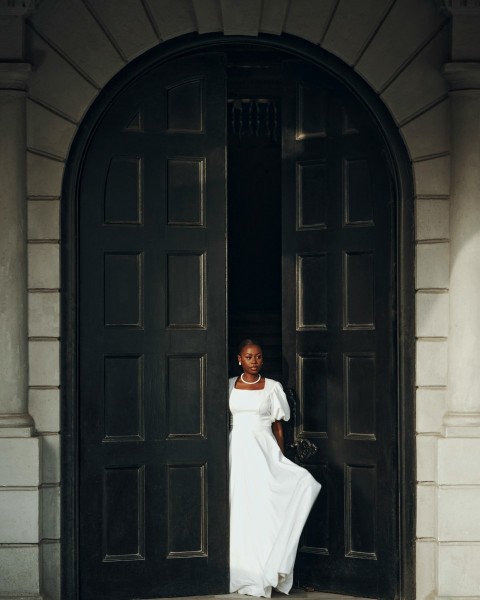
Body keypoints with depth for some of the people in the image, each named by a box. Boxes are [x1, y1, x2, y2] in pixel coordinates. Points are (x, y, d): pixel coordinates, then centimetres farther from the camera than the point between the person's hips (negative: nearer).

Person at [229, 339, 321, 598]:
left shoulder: (272, 387, 5)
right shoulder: (229, 386, 8)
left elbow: (278, 425, 7)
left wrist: (281, 458, 2)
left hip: (264, 451, -1)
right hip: (238, 451, 1)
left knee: (264, 508, -9)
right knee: (241, 510, 1)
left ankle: (267, 574, -6)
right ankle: (246, 574, 6)